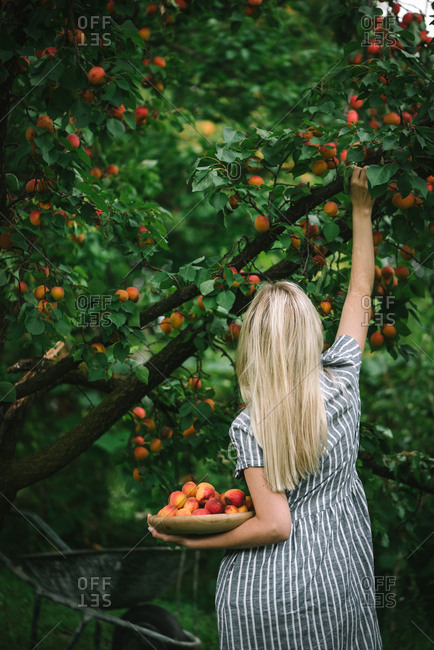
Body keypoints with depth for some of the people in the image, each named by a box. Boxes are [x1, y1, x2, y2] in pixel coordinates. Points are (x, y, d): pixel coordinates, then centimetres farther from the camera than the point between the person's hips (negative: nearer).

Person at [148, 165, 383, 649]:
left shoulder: (250, 428, -17)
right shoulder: (340, 383, -7)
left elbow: (275, 525, -19)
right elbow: (360, 290, 7)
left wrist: (192, 541, -7)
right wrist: (362, 211, 17)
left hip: (266, 590, -3)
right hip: (338, 576, 4)